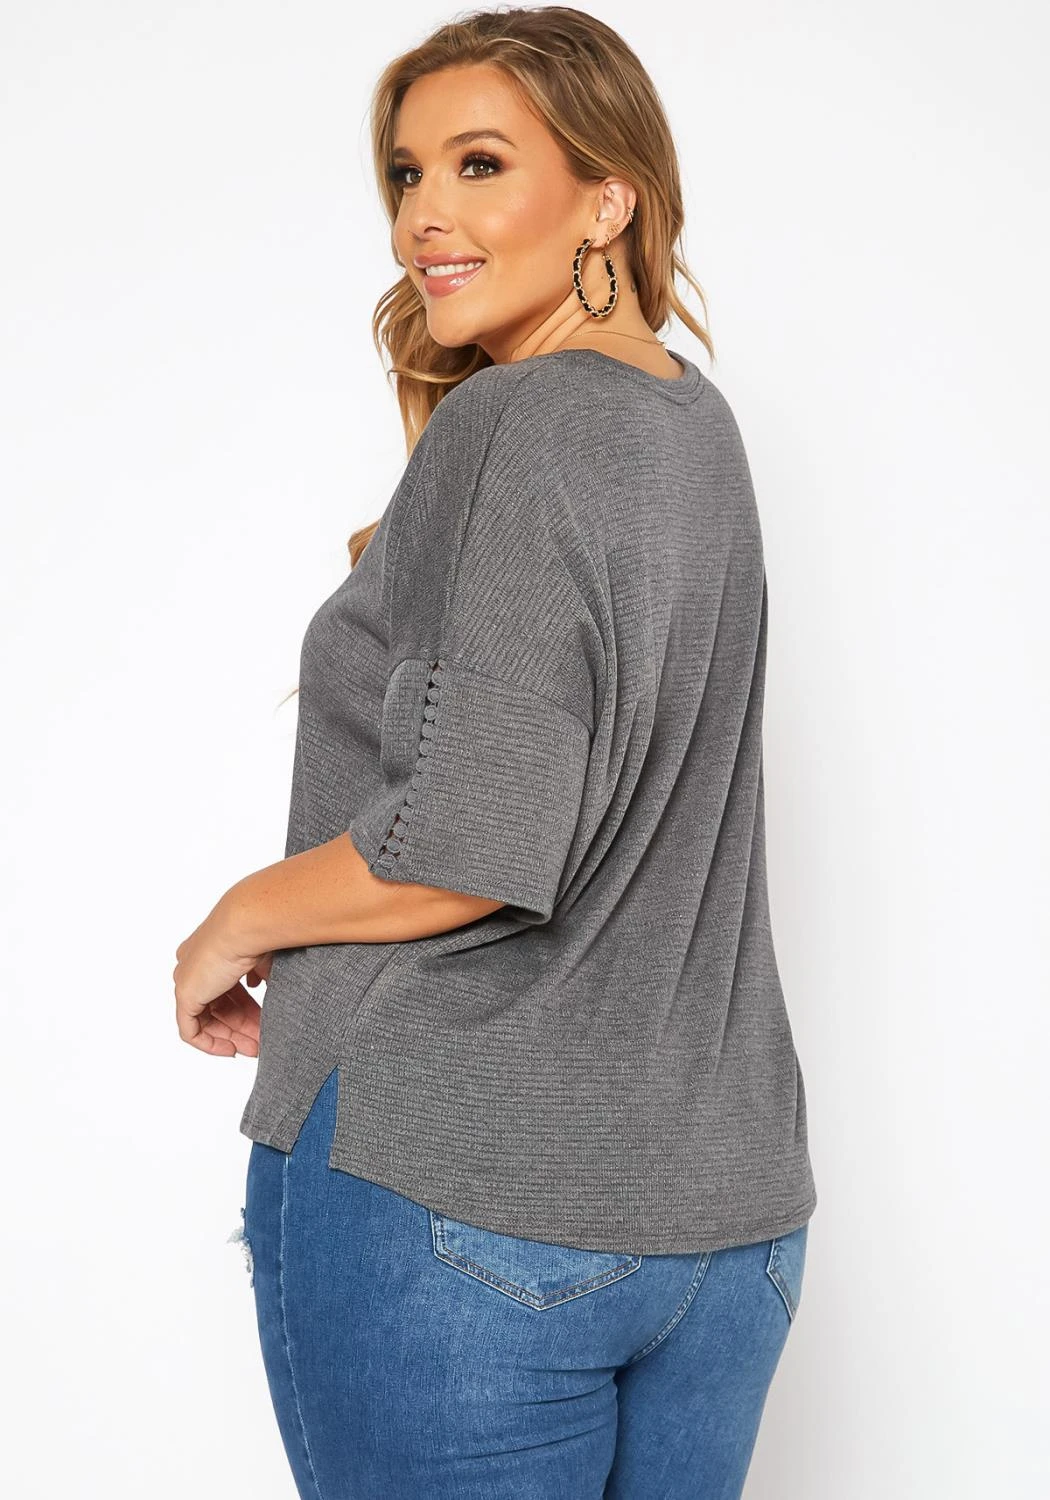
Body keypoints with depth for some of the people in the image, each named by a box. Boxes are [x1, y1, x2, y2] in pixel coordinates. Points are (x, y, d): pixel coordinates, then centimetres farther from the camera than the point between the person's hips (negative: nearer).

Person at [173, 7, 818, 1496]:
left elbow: (477, 842, -22)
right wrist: (405, 578, 20)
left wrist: (238, 922, -7)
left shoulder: (518, 427, -15)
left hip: (458, 1189, -8)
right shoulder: (698, 423, 11)